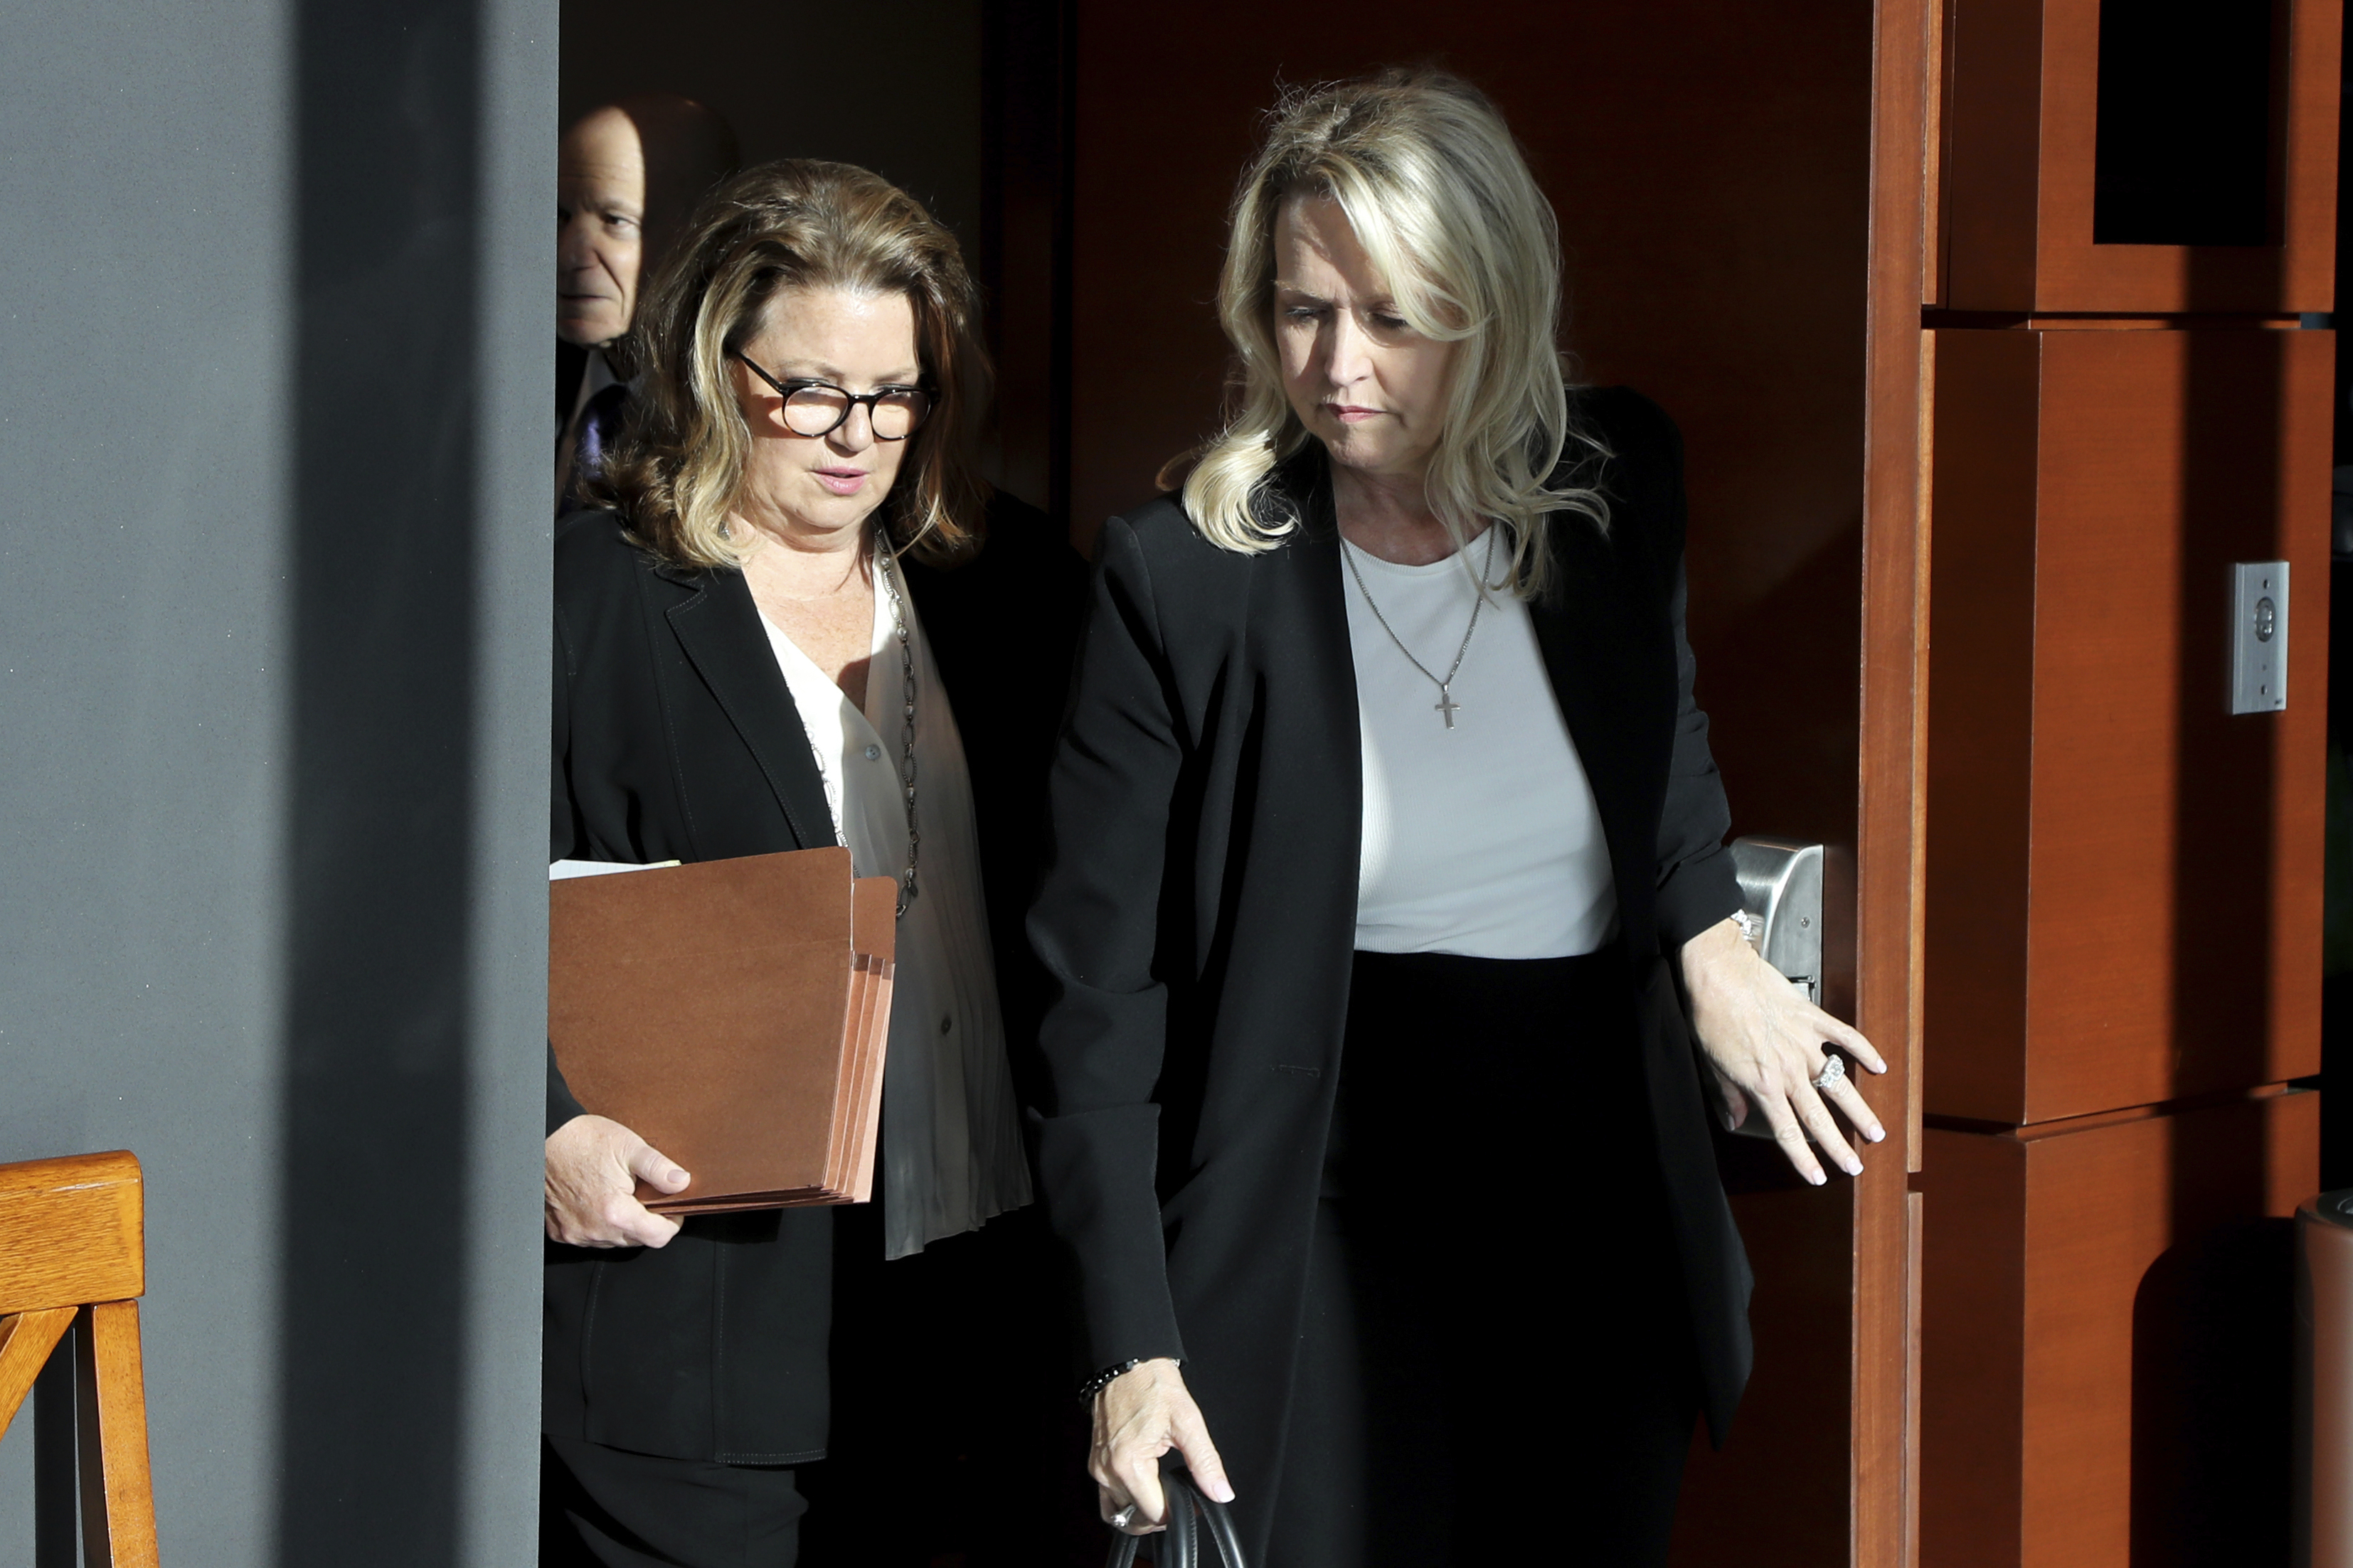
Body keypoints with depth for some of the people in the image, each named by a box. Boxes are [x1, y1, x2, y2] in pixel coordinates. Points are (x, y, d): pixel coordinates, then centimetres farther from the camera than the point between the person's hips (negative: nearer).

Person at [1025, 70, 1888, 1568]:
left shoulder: (1618, 480, -2)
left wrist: (1707, 932, 1)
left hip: (1605, 1219, 3)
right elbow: (1102, 982, -10)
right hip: (1336, 1236, -3)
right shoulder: (1183, 575, -12)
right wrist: (1133, 1345, -15)